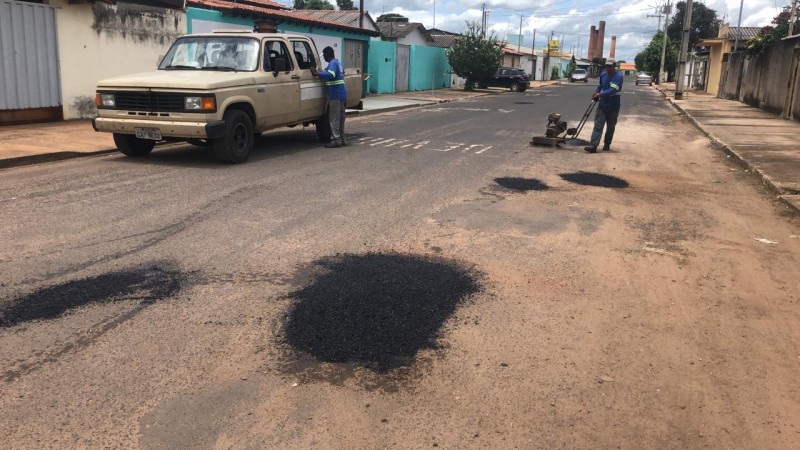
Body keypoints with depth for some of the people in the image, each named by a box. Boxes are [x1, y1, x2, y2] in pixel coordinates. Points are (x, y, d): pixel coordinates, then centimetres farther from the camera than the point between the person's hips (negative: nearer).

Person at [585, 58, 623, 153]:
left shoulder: (618, 77, -14)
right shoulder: (603, 75, 5)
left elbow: (613, 90, -26)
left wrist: (600, 94, -26)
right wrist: (596, 93, 3)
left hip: (613, 107, -4)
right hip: (602, 105, 4)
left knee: (610, 127, 10)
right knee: (598, 126, -7)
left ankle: (607, 145, 24)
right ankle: (593, 145, -16)